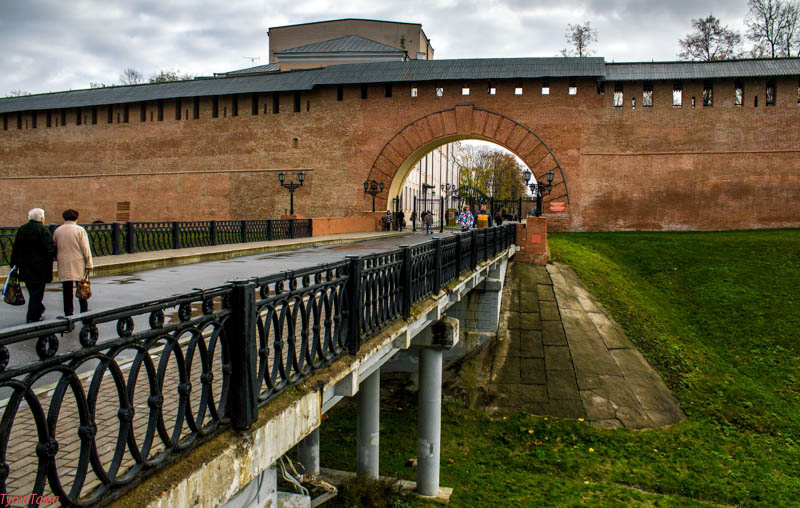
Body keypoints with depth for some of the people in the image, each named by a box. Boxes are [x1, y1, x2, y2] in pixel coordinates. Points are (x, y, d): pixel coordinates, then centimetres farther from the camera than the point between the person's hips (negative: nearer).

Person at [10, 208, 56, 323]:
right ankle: (33, 317, 4)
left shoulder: (21, 229, 5)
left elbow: (15, 249, 7)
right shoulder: (43, 230, -14)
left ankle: (39, 311, 34)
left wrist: (14, 264, 12)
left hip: (25, 268, 6)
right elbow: (49, 249, -19)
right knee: (37, 293, 2)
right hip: (40, 269, -6)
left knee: (32, 292, 19)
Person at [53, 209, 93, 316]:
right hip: (78, 265, -2)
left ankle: (68, 314, 6)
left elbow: (54, 249, 12)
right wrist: (89, 264, -4)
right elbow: (86, 249, -8)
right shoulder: (80, 230, -5)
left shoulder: (57, 231, 6)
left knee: (67, 292, 5)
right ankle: (84, 312, 8)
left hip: (64, 266, 3)